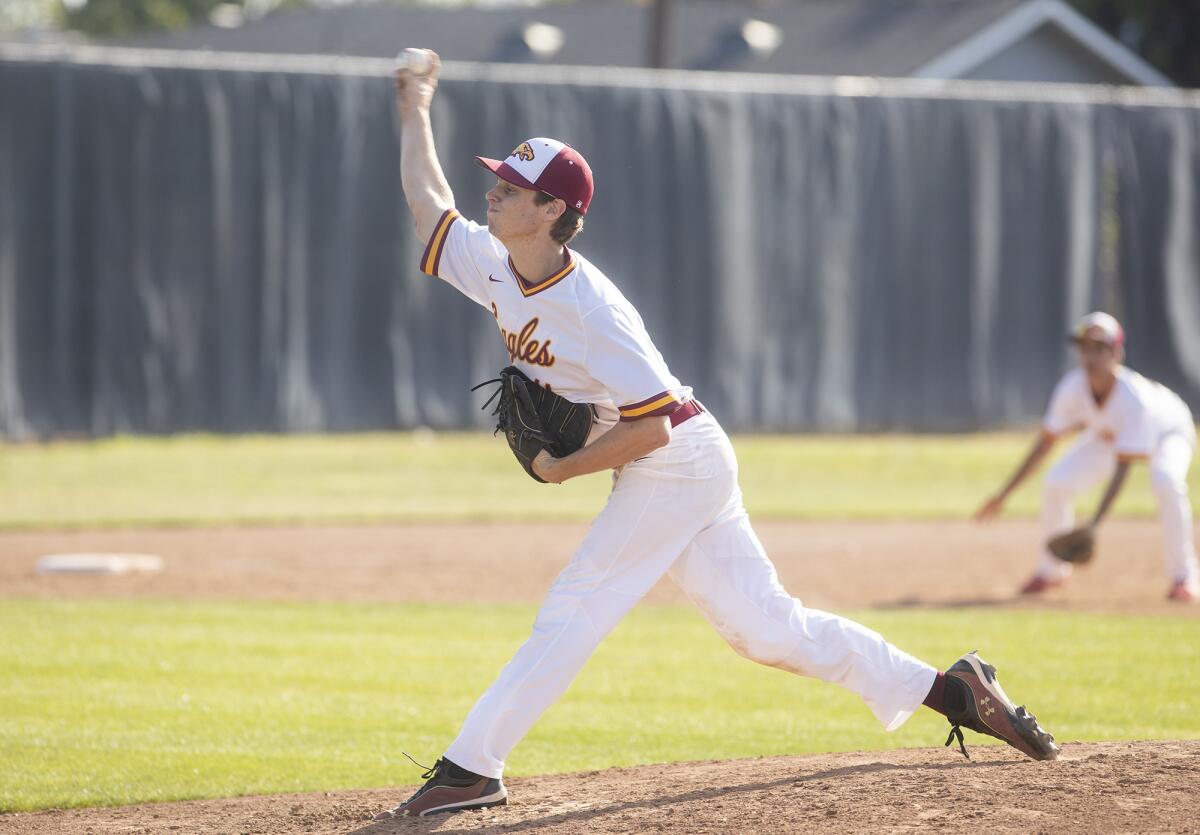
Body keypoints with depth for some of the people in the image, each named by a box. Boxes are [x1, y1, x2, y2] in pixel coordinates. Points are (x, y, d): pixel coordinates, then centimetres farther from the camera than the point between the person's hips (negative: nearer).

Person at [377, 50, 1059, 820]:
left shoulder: (592, 309, -26)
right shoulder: (494, 267, -1)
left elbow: (649, 427, -26)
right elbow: (429, 203, 16)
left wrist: (562, 469, -17)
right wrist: (415, 110, 21)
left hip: (679, 463, -9)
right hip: (684, 469, 9)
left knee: (575, 611, -7)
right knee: (766, 626, 8)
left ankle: (472, 770, -4)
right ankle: (945, 689, 12)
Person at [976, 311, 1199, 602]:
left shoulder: (1133, 398, -42)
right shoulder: (1072, 388, -30)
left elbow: (1122, 468, -41)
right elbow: (1044, 442, -20)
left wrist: (1095, 522, -49)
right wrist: (1003, 496, -21)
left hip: (1169, 429, -5)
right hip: (1108, 433, 5)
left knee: (1166, 481, -36)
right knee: (1057, 482, -12)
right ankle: (1052, 568, 13)